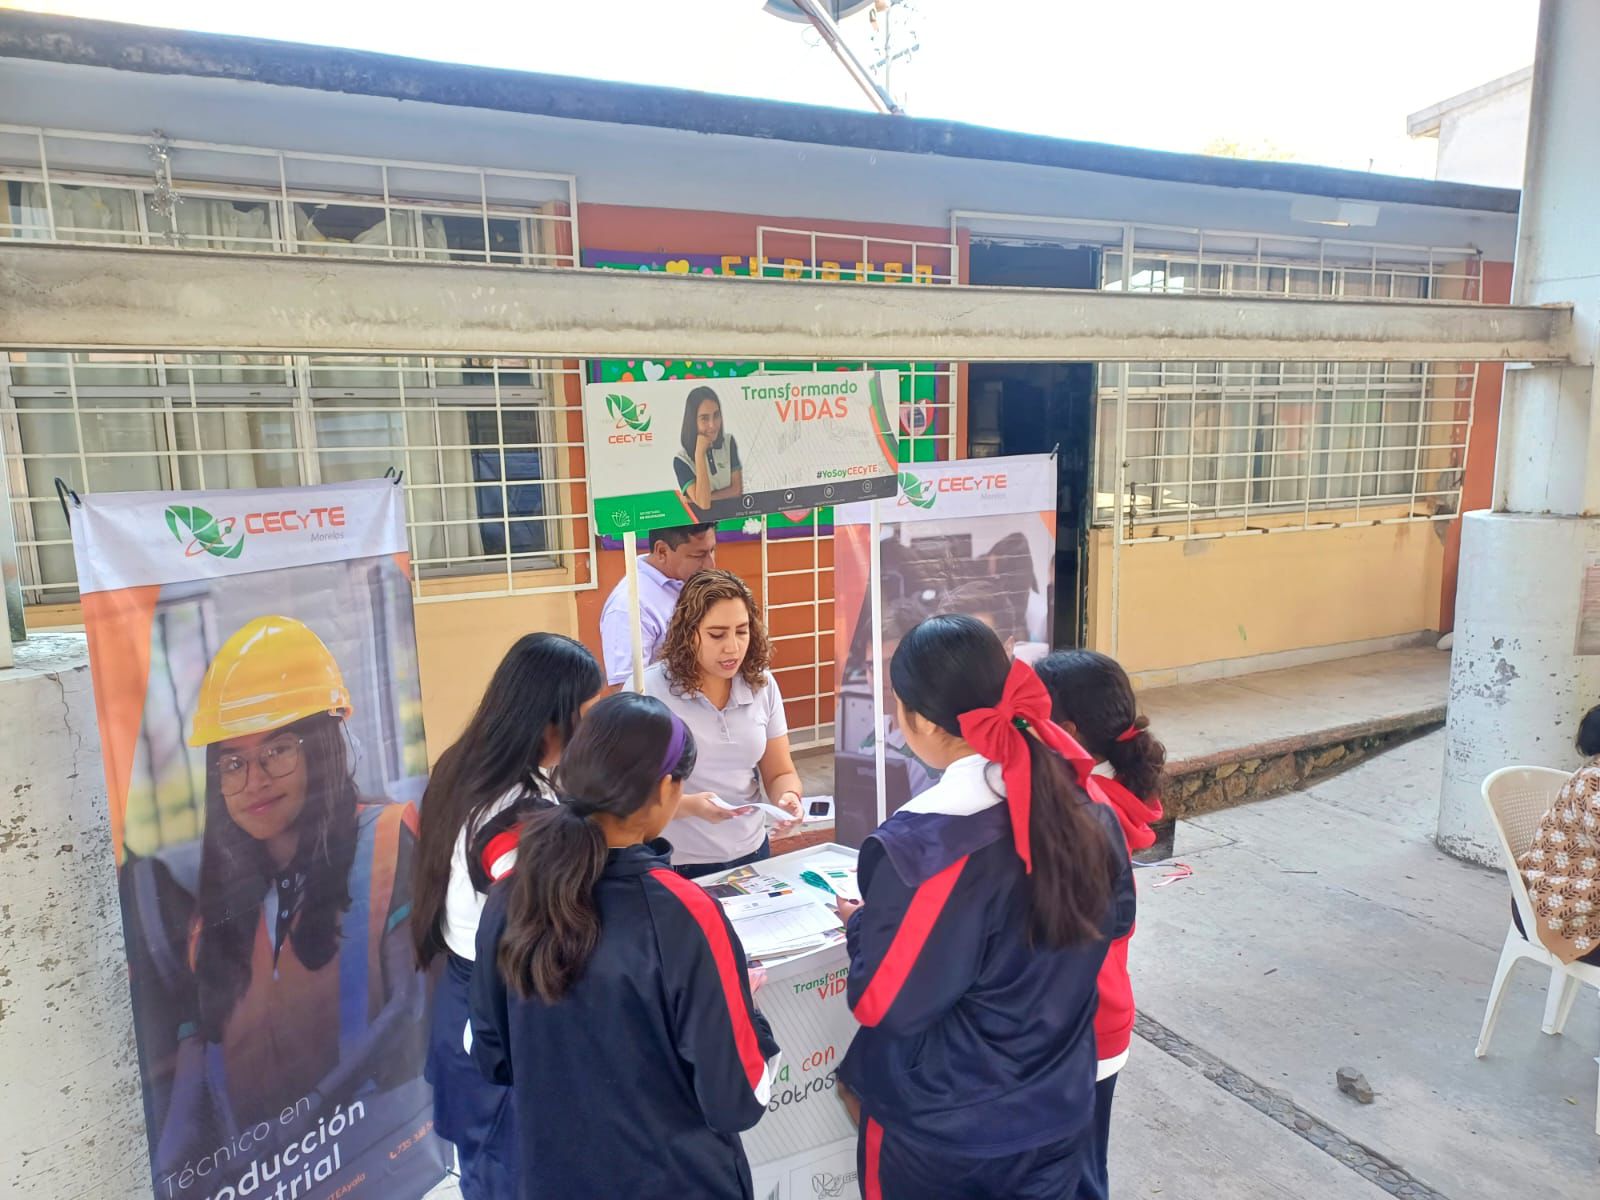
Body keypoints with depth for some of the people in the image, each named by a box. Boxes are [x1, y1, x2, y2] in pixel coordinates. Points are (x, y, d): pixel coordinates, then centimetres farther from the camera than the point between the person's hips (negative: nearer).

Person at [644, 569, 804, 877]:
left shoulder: (762, 684, -2)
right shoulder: (647, 691, -15)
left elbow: (780, 773, 5)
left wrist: (789, 796, -16)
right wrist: (690, 805, -30)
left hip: (751, 854, 4)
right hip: (675, 865, -4)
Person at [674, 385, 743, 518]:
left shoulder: (728, 441, 0)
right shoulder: (682, 460, -10)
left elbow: (737, 490, -2)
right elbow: (703, 503, -20)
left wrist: (702, 498, -14)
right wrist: (700, 453, -20)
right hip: (701, 518, -3)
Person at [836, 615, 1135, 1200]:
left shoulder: (926, 843, -31)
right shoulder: (1088, 812, -10)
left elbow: (881, 1003, -22)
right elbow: (1113, 921, 7)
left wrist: (861, 925, -4)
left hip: (939, 1132, -4)